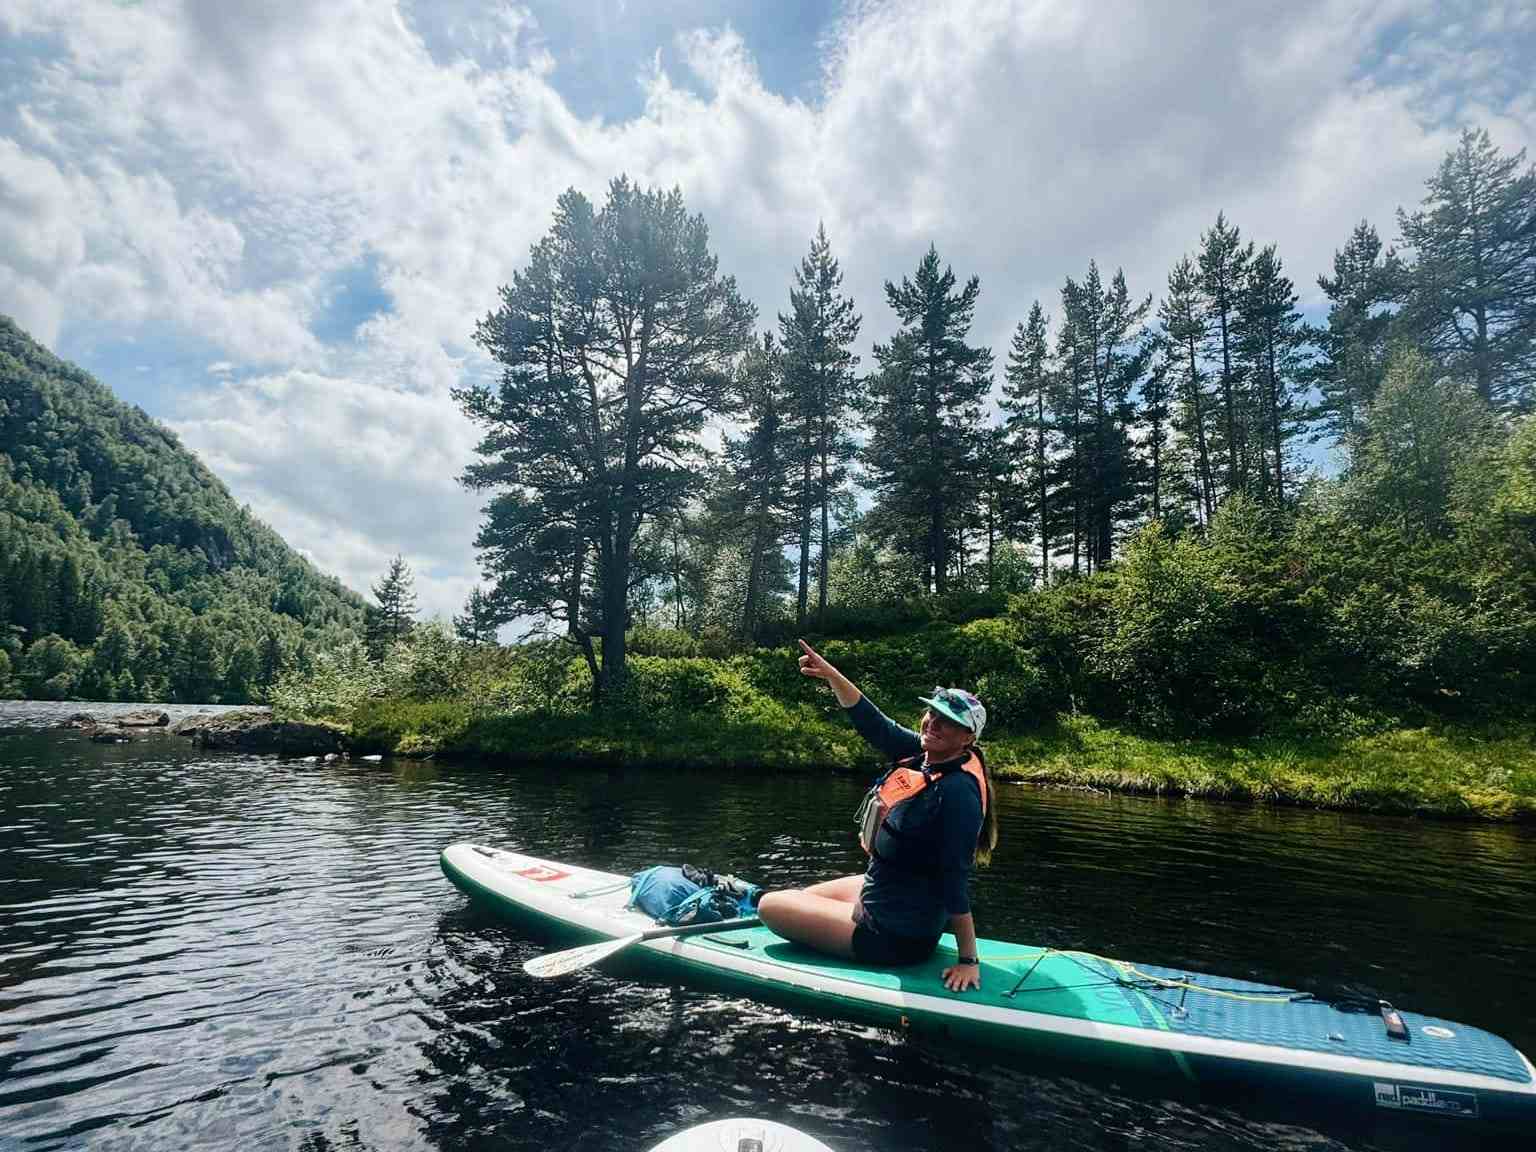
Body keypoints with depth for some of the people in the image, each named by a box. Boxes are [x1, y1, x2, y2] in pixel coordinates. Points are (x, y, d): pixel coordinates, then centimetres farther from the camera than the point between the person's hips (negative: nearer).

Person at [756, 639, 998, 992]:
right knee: (802, 895, 27)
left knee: (770, 906, 5)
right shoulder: (925, 752, -8)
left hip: (896, 934, -9)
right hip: (883, 891, 9)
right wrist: (831, 675, -12)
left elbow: (955, 884, -27)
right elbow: (872, 722, -1)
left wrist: (968, 960, -21)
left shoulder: (957, 792, -30)